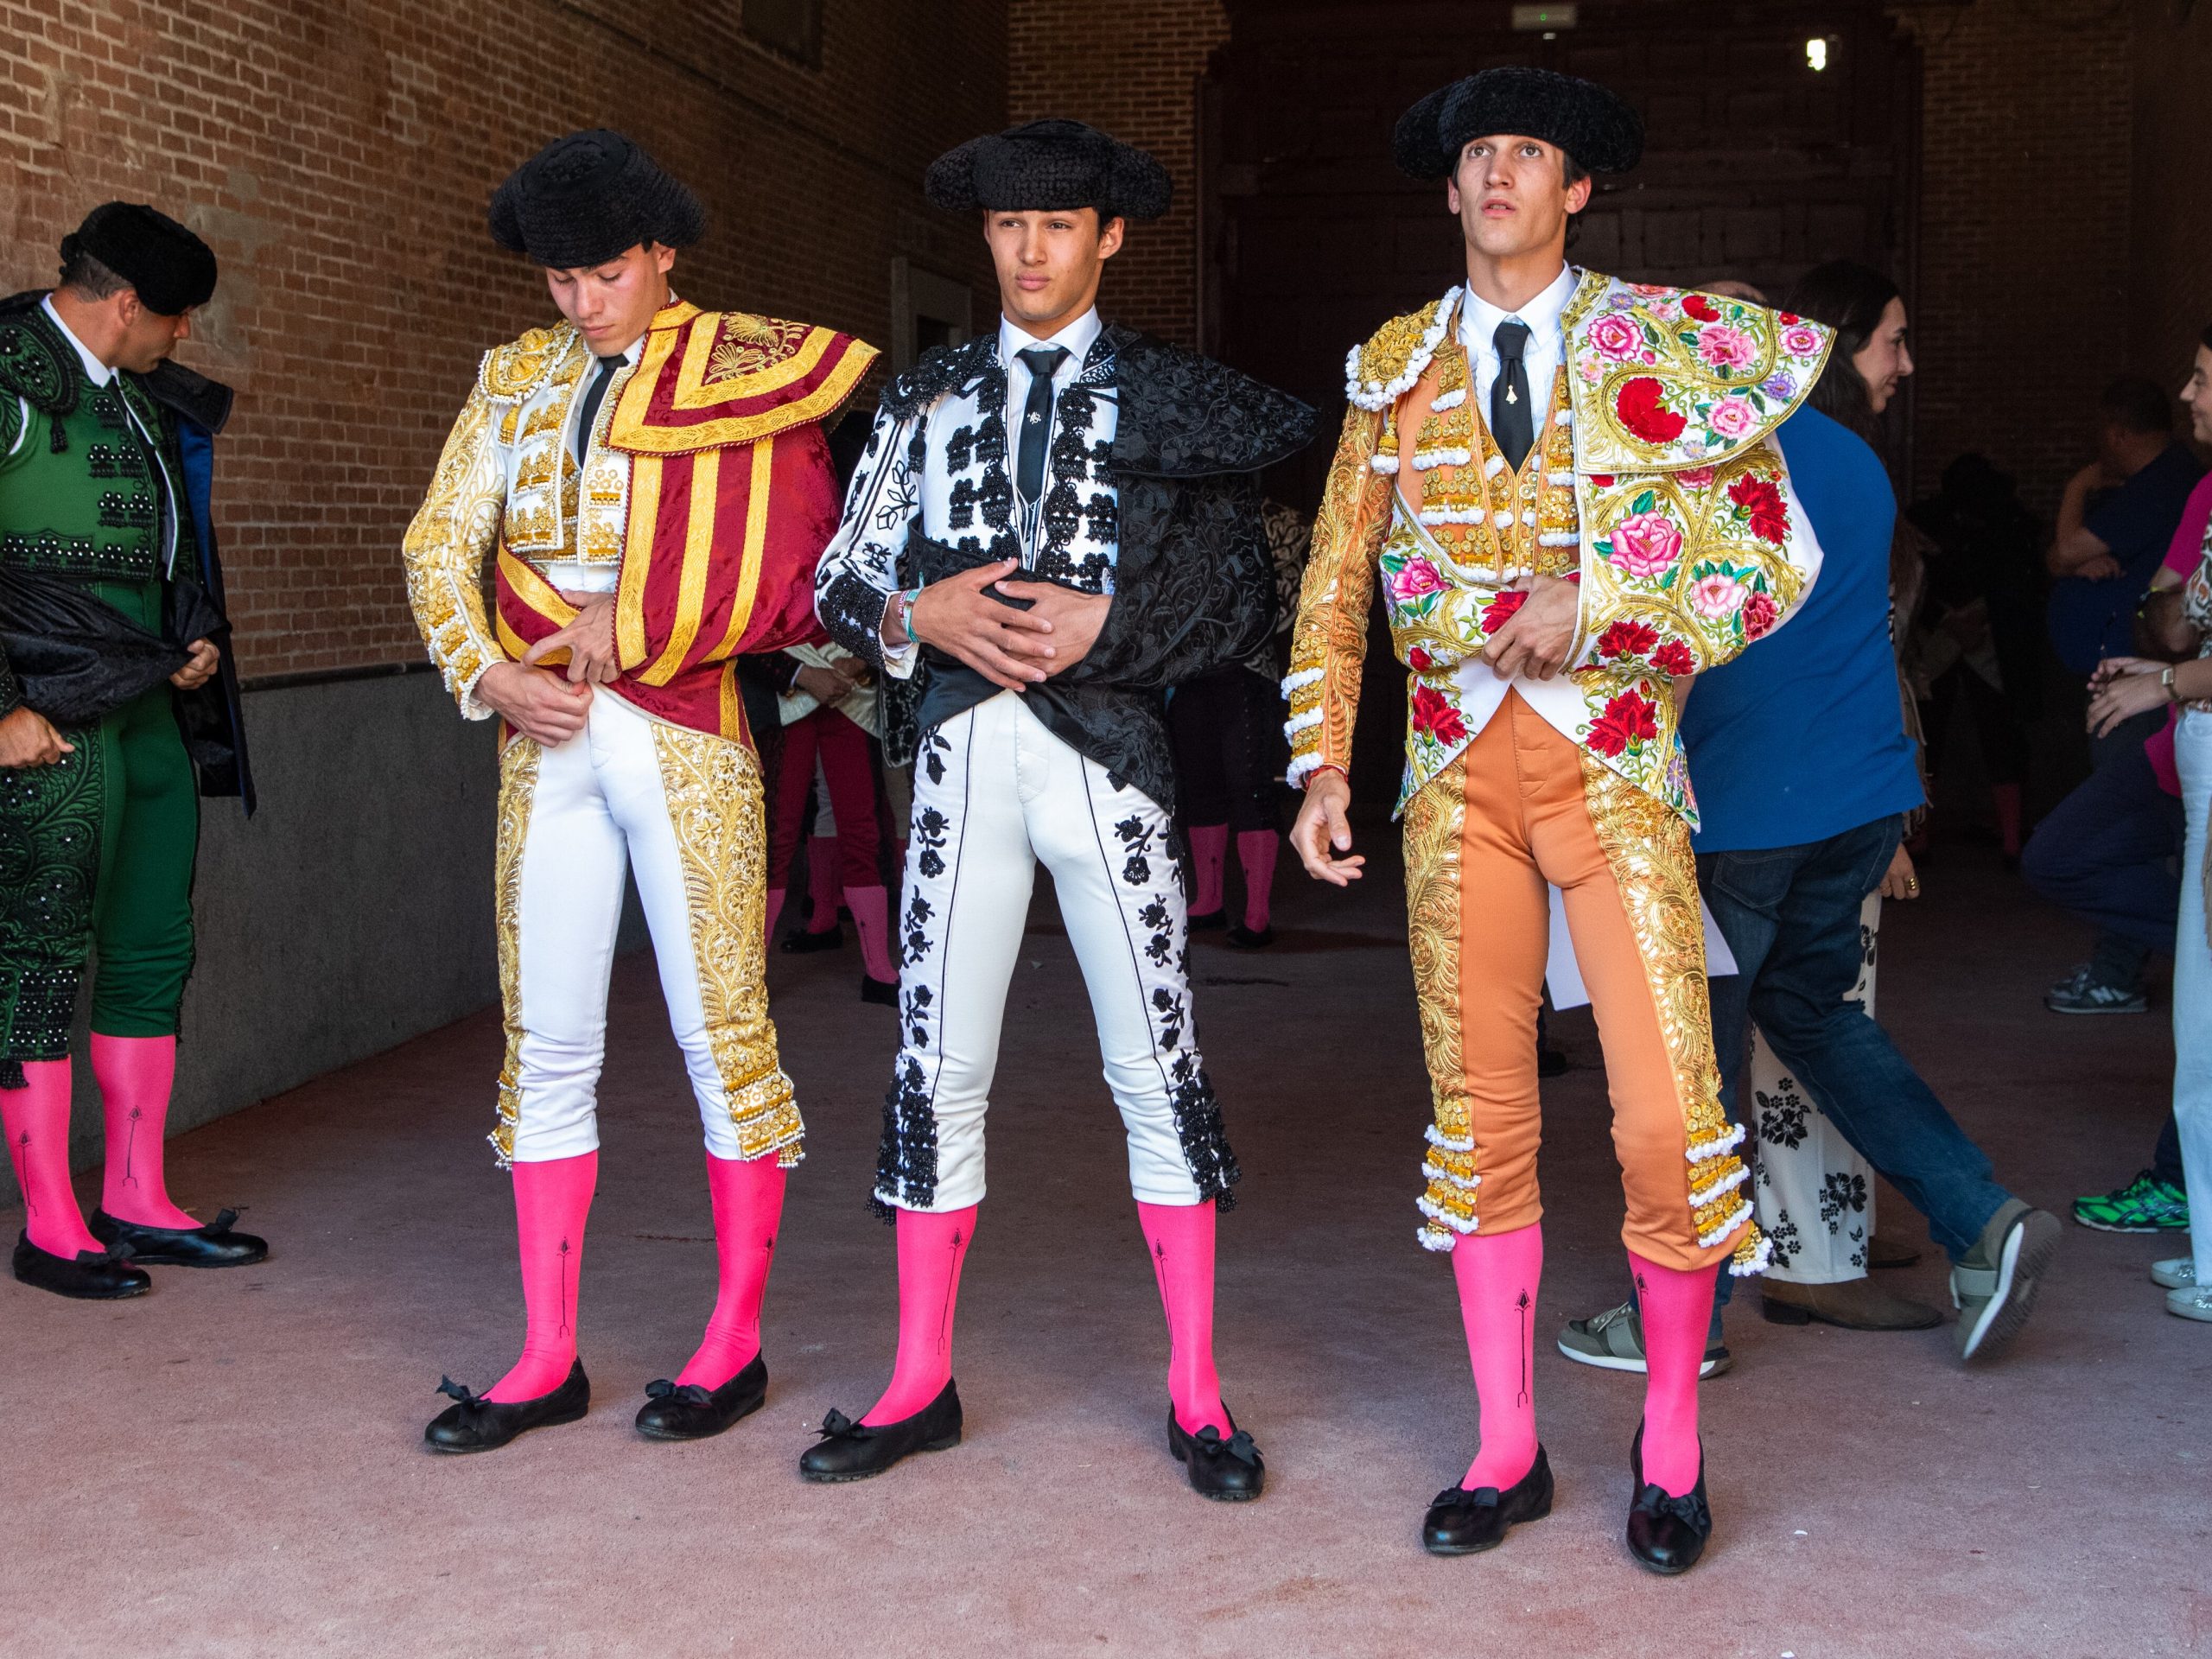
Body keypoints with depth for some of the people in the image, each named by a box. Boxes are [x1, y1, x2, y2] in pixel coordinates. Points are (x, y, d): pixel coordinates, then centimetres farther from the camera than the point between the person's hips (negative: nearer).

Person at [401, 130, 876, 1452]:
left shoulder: (738, 363, 0)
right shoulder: (519, 378, 13)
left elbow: (784, 548, -10)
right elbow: (440, 541, 11)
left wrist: (629, 615, -14)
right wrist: (494, 676, -5)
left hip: (682, 735, -4)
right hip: (548, 737, 5)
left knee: (720, 1032, 0)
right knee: (547, 1044, 6)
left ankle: (738, 1342, 12)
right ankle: (549, 1357, 15)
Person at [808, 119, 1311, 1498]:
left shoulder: (1175, 397, 5)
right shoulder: (929, 397, 14)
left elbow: (1248, 593, 0)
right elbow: (843, 579, 12)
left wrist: (1110, 624, -13)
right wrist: (920, 614, -8)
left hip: (1108, 753, -3)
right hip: (963, 754, 3)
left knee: (1158, 1068, 0)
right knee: (938, 1069, 5)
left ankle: (1197, 1395, 11)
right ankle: (922, 1384, 17)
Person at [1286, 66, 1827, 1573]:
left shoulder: (1666, 340, 3)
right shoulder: (1399, 368, 11)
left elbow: (1776, 555, -1)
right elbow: (1336, 585, 12)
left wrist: (1591, 609, -12)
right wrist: (1324, 769, 3)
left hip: (1613, 760, -2)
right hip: (1458, 769, 3)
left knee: (1670, 1116, -8)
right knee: (1480, 1111, 5)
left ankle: (1673, 1444, 13)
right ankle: (1508, 1449, 17)